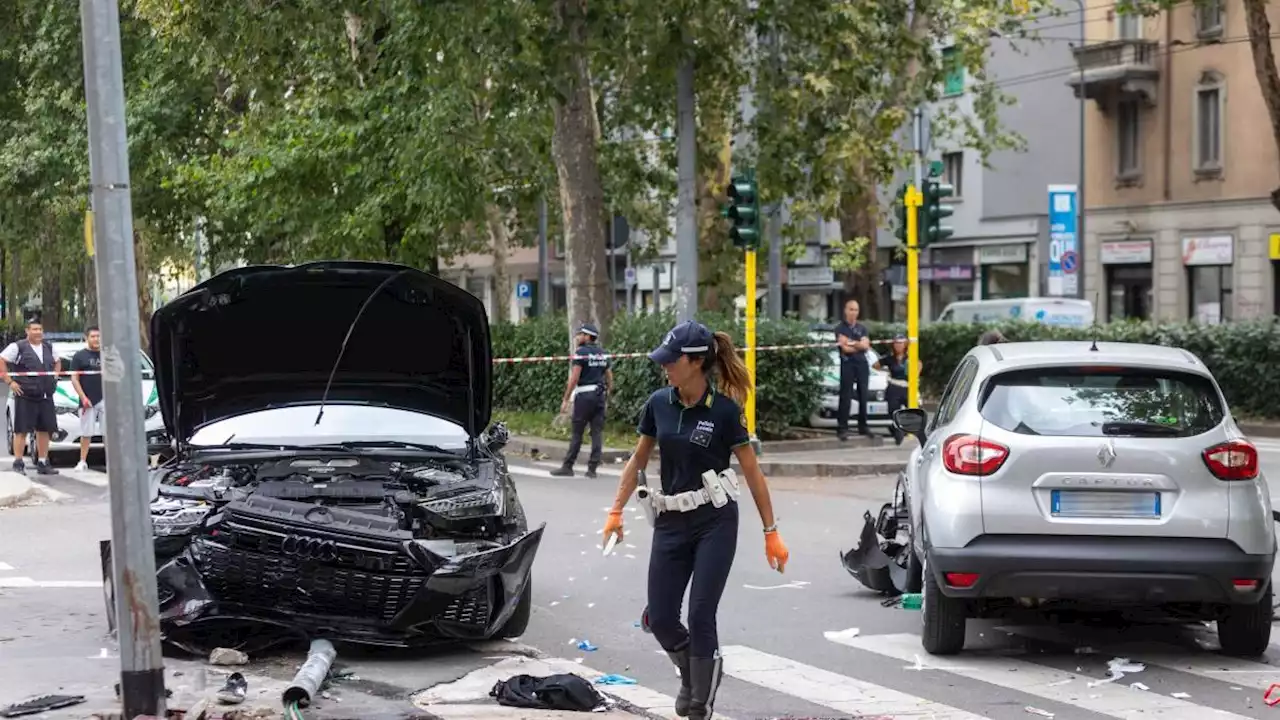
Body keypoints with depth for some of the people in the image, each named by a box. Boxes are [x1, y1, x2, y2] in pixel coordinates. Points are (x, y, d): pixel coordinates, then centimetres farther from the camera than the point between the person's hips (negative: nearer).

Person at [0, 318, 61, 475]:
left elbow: (57, 361, 31)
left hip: (46, 396, 6)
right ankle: (18, 464, -2)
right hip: (25, 396, -6)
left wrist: (55, 377, 15)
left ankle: (43, 463, 15)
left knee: (44, 430, 8)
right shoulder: (18, 347, -5)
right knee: (21, 430, -4)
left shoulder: (48, 348, 14)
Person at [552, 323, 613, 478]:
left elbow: (574, 378, -12)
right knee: (597, 432, 3)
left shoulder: (581, 352, -8)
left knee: (577, 432, -2)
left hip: (584, 395, -6)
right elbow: (610, 378, 14)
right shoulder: (602, 354, 13)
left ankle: (568, 467, 2)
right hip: (600, 395, 6)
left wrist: (566, 399, -9)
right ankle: (592, 468, 2)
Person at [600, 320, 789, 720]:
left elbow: (752, 473, -6)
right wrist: (616, 511, 6)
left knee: (701, 616, -8)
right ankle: (693, 672, 32)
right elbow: (638, 461, 13)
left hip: (715, 521, -5)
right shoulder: (658, 404, 1)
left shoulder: (724, 409, -11)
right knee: (660, 618, 2)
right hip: (670, 522, 5)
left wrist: (771, 532, -5)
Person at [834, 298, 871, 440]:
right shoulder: (841, 328, 2)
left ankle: (863, 426, 16)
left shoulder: (862, 328, 15)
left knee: (863, 396, 8)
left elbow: (866, 346, 1)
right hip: (848, 364, -5)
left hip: (862, 364, 5)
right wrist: (860, 345, -1)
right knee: (845, 397, -8)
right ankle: (842, 428, -9)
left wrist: (852, 343, -10)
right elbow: (845, 348, -10)